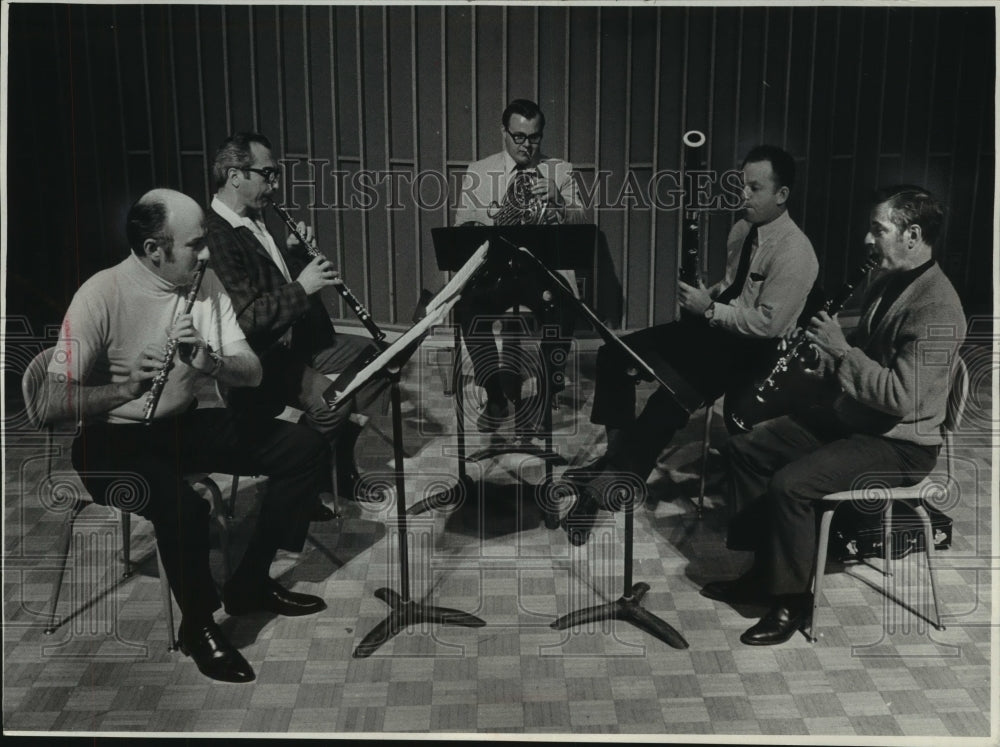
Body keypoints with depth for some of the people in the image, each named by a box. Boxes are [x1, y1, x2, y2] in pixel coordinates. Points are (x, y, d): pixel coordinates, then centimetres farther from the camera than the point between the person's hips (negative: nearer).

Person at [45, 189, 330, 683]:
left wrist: (208, 360, -27)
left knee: (305, 449, -4)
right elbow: (56, 403, -23)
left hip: (184, 424, 6)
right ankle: (199, 627, -5)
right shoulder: (100, 296, -20)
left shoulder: (206, 283, -3)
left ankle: (250, 585, 9)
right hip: (114, 440, -6)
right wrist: (127, 388, -40)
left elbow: (252, 374, -6)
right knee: (184, 509, -35)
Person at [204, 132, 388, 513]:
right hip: (258, 361, -10)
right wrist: (301, 287, -23)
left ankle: (341, 467, 19)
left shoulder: (256, 222, 11)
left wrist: (293, 253, 6)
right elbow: (246, 319, -27)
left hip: (295, 339, 11)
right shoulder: (215, 238, -20)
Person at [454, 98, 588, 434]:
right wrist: (500, 215, -15)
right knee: (468, 306, -31)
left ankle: (544, 403, -14)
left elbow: (582, 222, 4)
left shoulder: (561, 171, 13)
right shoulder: (477, 173, 12)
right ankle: (498, 391, -15)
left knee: (561, 312, -32)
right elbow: (462, 226, 3)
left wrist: (555, 202, -16)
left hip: (546, 265, 0)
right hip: (495, 266, 0)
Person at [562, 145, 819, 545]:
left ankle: (620, 476, -16)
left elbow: (768, 324, -22)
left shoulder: (794, 253, -18)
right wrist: (705, 296, 0)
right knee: (615, 353, -5)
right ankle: (615, 452, -2)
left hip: (754, 348, -9)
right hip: (715, 326, 9)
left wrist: (709, 309, -19)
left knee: (671, 397, -32)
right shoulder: (742, 230, 10)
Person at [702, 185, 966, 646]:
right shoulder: (885, 284, 8)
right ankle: (766, 570, 12)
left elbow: (901, 396, -30)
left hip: (898, 444, -10)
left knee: (790, 484, -28)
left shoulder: (937, 308, -22)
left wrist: (840, 350, -23)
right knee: (744, 450, 3)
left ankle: (792, 601, -6)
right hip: (848, 416, 10)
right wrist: (823, 358, 1)